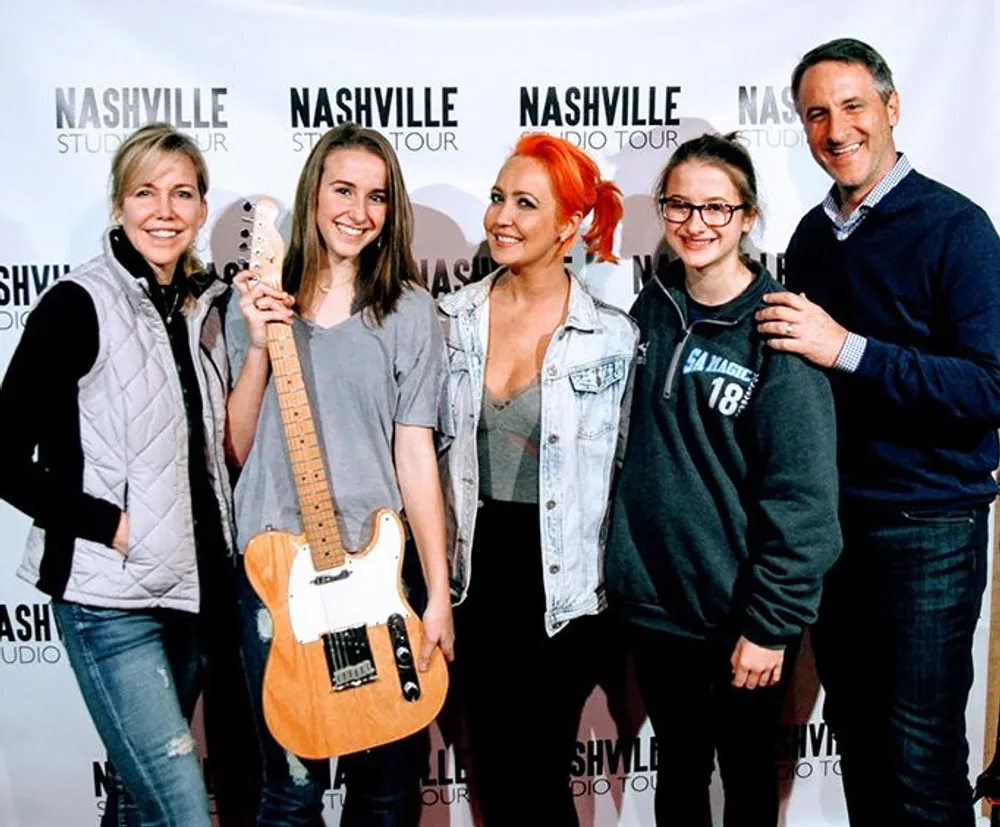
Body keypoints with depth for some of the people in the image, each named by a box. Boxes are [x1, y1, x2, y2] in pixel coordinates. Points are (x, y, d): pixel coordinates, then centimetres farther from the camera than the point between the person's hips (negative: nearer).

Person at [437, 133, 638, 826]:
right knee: (491, 764, 15)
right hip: (477, 567, 3)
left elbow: (621, 469, -2)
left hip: (564, 580, -3)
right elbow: (433, 448, 8)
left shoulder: (611, 335, -9)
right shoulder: (454, 318, 0)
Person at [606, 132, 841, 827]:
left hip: (743, 614, -4)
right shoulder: (652, 311, 2)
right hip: (655, 604, 4)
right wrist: (622, 571, 8)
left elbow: (803, 493, -15)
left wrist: (772, 624, -16)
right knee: (677, 769, 20)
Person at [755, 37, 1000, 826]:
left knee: (922, 761, 3)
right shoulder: (811, 235, 8)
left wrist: (847, 348, -25)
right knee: (856, 737, 15)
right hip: (831, 518, 5)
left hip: (927, 526, -5)